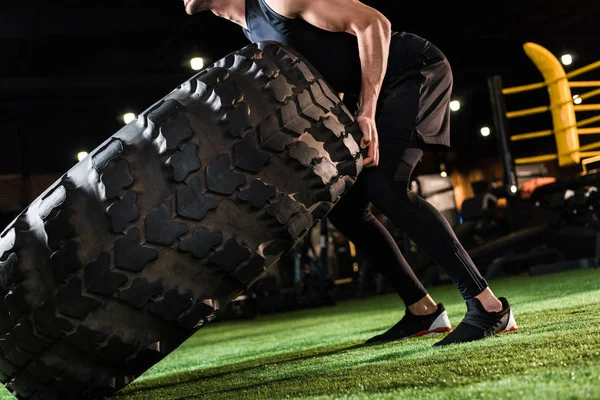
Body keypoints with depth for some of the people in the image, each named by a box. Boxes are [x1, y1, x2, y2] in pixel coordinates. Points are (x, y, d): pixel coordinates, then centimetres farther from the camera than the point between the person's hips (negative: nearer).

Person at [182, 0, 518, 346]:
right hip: (383, 87, 9)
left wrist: (366, 112, -26)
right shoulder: (253, 31, 11)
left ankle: (489, 306, -21)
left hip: (417, 70, -9)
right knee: (344, 205, 3)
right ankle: (423, 311, 9)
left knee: (385, 187, -25)